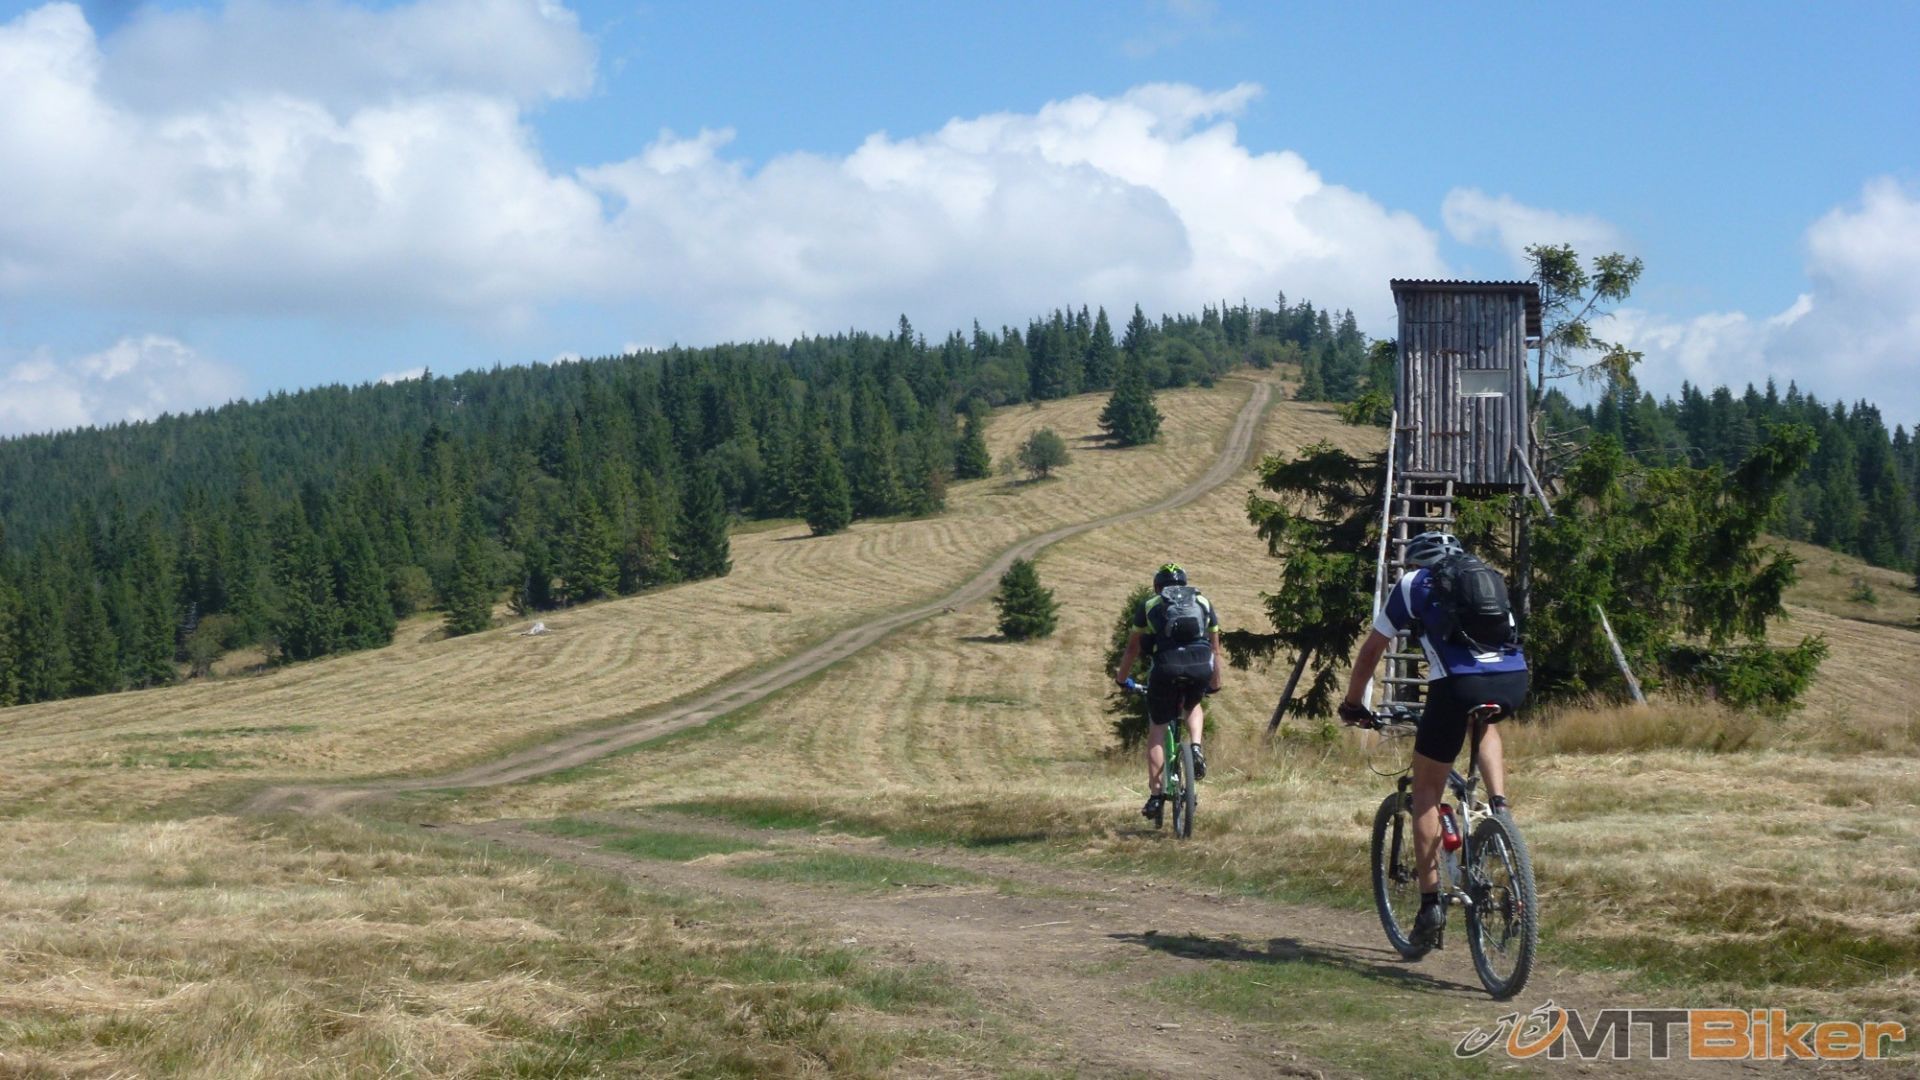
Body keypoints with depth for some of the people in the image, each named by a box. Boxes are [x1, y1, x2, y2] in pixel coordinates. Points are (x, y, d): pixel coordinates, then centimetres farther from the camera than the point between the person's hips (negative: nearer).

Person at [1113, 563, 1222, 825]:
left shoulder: (1149, 605, 21)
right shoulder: (1204, 603, 26)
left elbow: (1133, 648, 24)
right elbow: (1215, 648, 30)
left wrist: (1121, 678, 38)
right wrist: (1215, 682, 42)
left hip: (1166, 667, -2)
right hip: (1201, 666, 2)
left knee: (1157, 730, 12)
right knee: (1193, 705, 34)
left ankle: (1155, 794, 6)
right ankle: (1196, 747, 7)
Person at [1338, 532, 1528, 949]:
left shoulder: (1412, 584, 21)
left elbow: (1371, 651, 27)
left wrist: (1352, 704, 40)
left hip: (1459, 683, -4)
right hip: (1514, 680, 4)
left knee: (1427, 790, 12)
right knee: (1483, 721, 39)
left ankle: (1431, 902, 5)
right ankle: (1498, 802, 16)